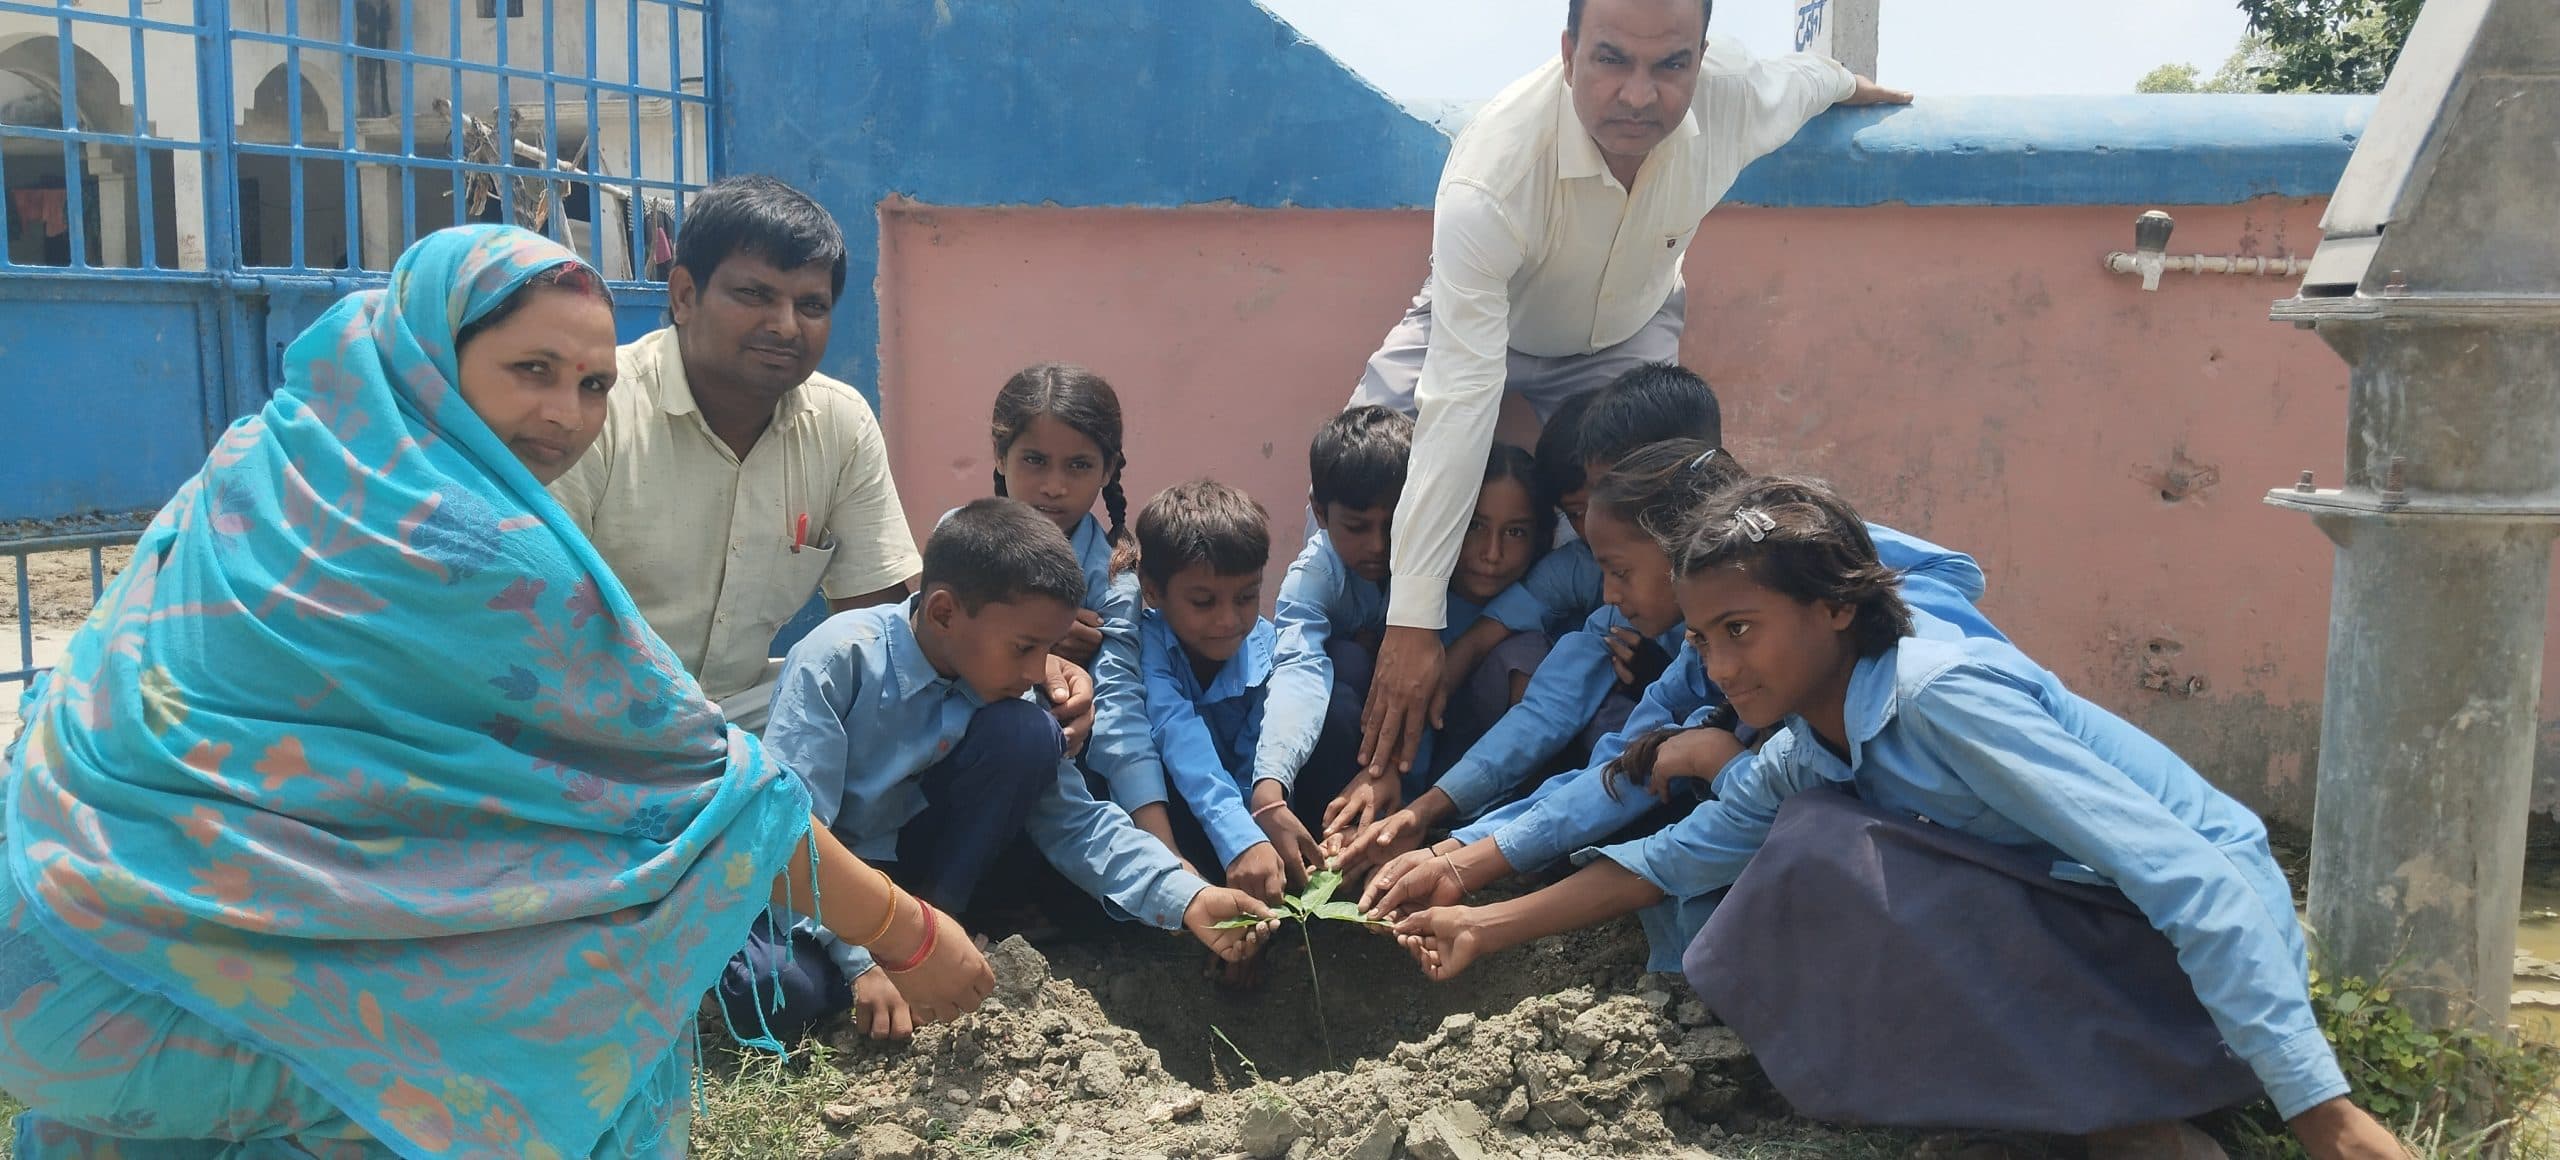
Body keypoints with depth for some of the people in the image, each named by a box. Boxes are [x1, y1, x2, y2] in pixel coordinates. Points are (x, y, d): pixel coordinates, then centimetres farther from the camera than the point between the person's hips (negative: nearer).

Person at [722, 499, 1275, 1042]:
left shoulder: (1008, 695, -9)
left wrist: (1185, 897, -22)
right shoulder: (839, 658, -24)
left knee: (1025, 733, -19)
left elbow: (1075, 820, -8)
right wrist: (864, 959, -32)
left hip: (904, 861, 5)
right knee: (773, 989, -38)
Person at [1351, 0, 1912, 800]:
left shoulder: (1736, 99, -31)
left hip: (1627, 333, 3)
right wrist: (1413, 624, -46)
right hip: (1479, 323, -2)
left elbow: (1801, 77, -3)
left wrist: (1849, 84, 24)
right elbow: (1459, 400, -46)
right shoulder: (1491, 176, -43)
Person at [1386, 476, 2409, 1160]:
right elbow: (1678, 856, 15)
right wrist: (1489, 927, 10)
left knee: (1827, 846, -21)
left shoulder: (1942, 692, -23)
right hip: (2086, 934, 9)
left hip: (2198, 961, -8)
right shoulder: (1803, 753, 3)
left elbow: (2195, 878, -27)